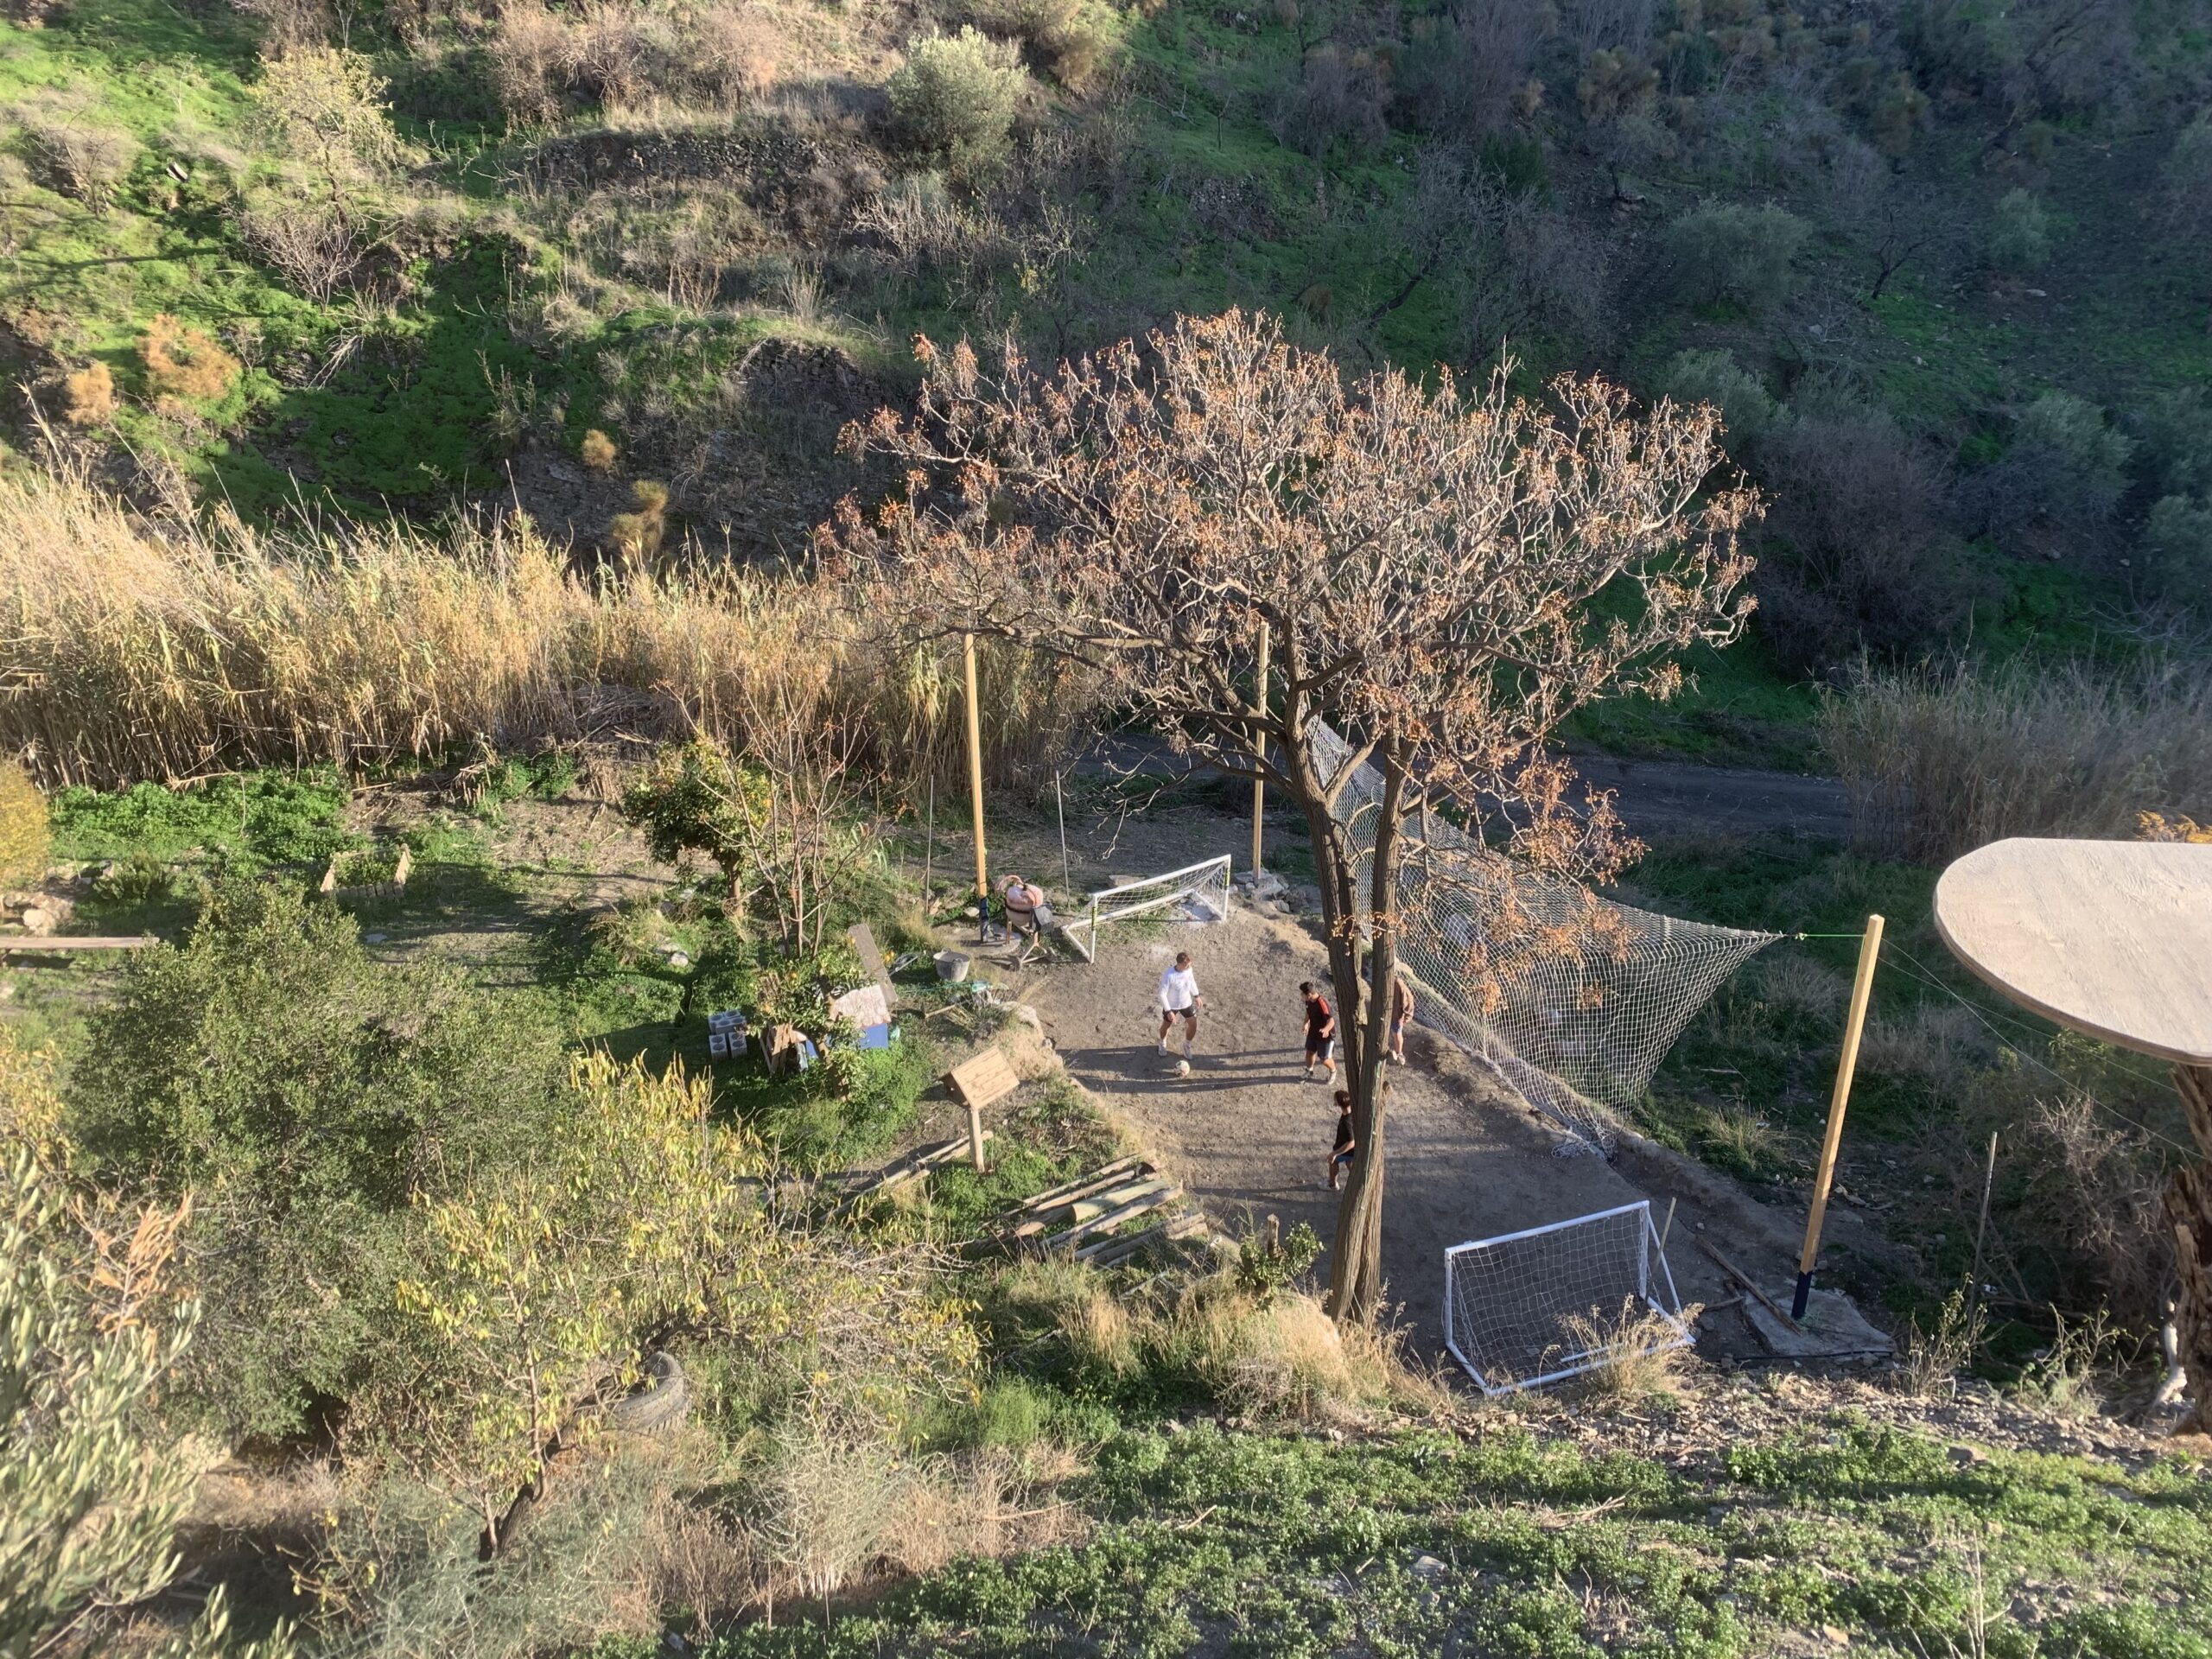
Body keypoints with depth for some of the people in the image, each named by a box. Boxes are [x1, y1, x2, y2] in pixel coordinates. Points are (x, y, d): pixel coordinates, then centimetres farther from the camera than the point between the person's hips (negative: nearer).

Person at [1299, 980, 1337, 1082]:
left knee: (1325, 1059, 8)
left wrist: (1326, 1029, -56)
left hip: (1325, 1035, -7)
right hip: (1313, 1031, 7)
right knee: (1310, 1052, 20)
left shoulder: (1322, 1004, -36)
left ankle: (1333, 1072, 40)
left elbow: (1331, 1021, -38)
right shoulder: (1309, 1000, -12)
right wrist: (1306, 1023, 3)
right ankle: (1309, 1072, 46)